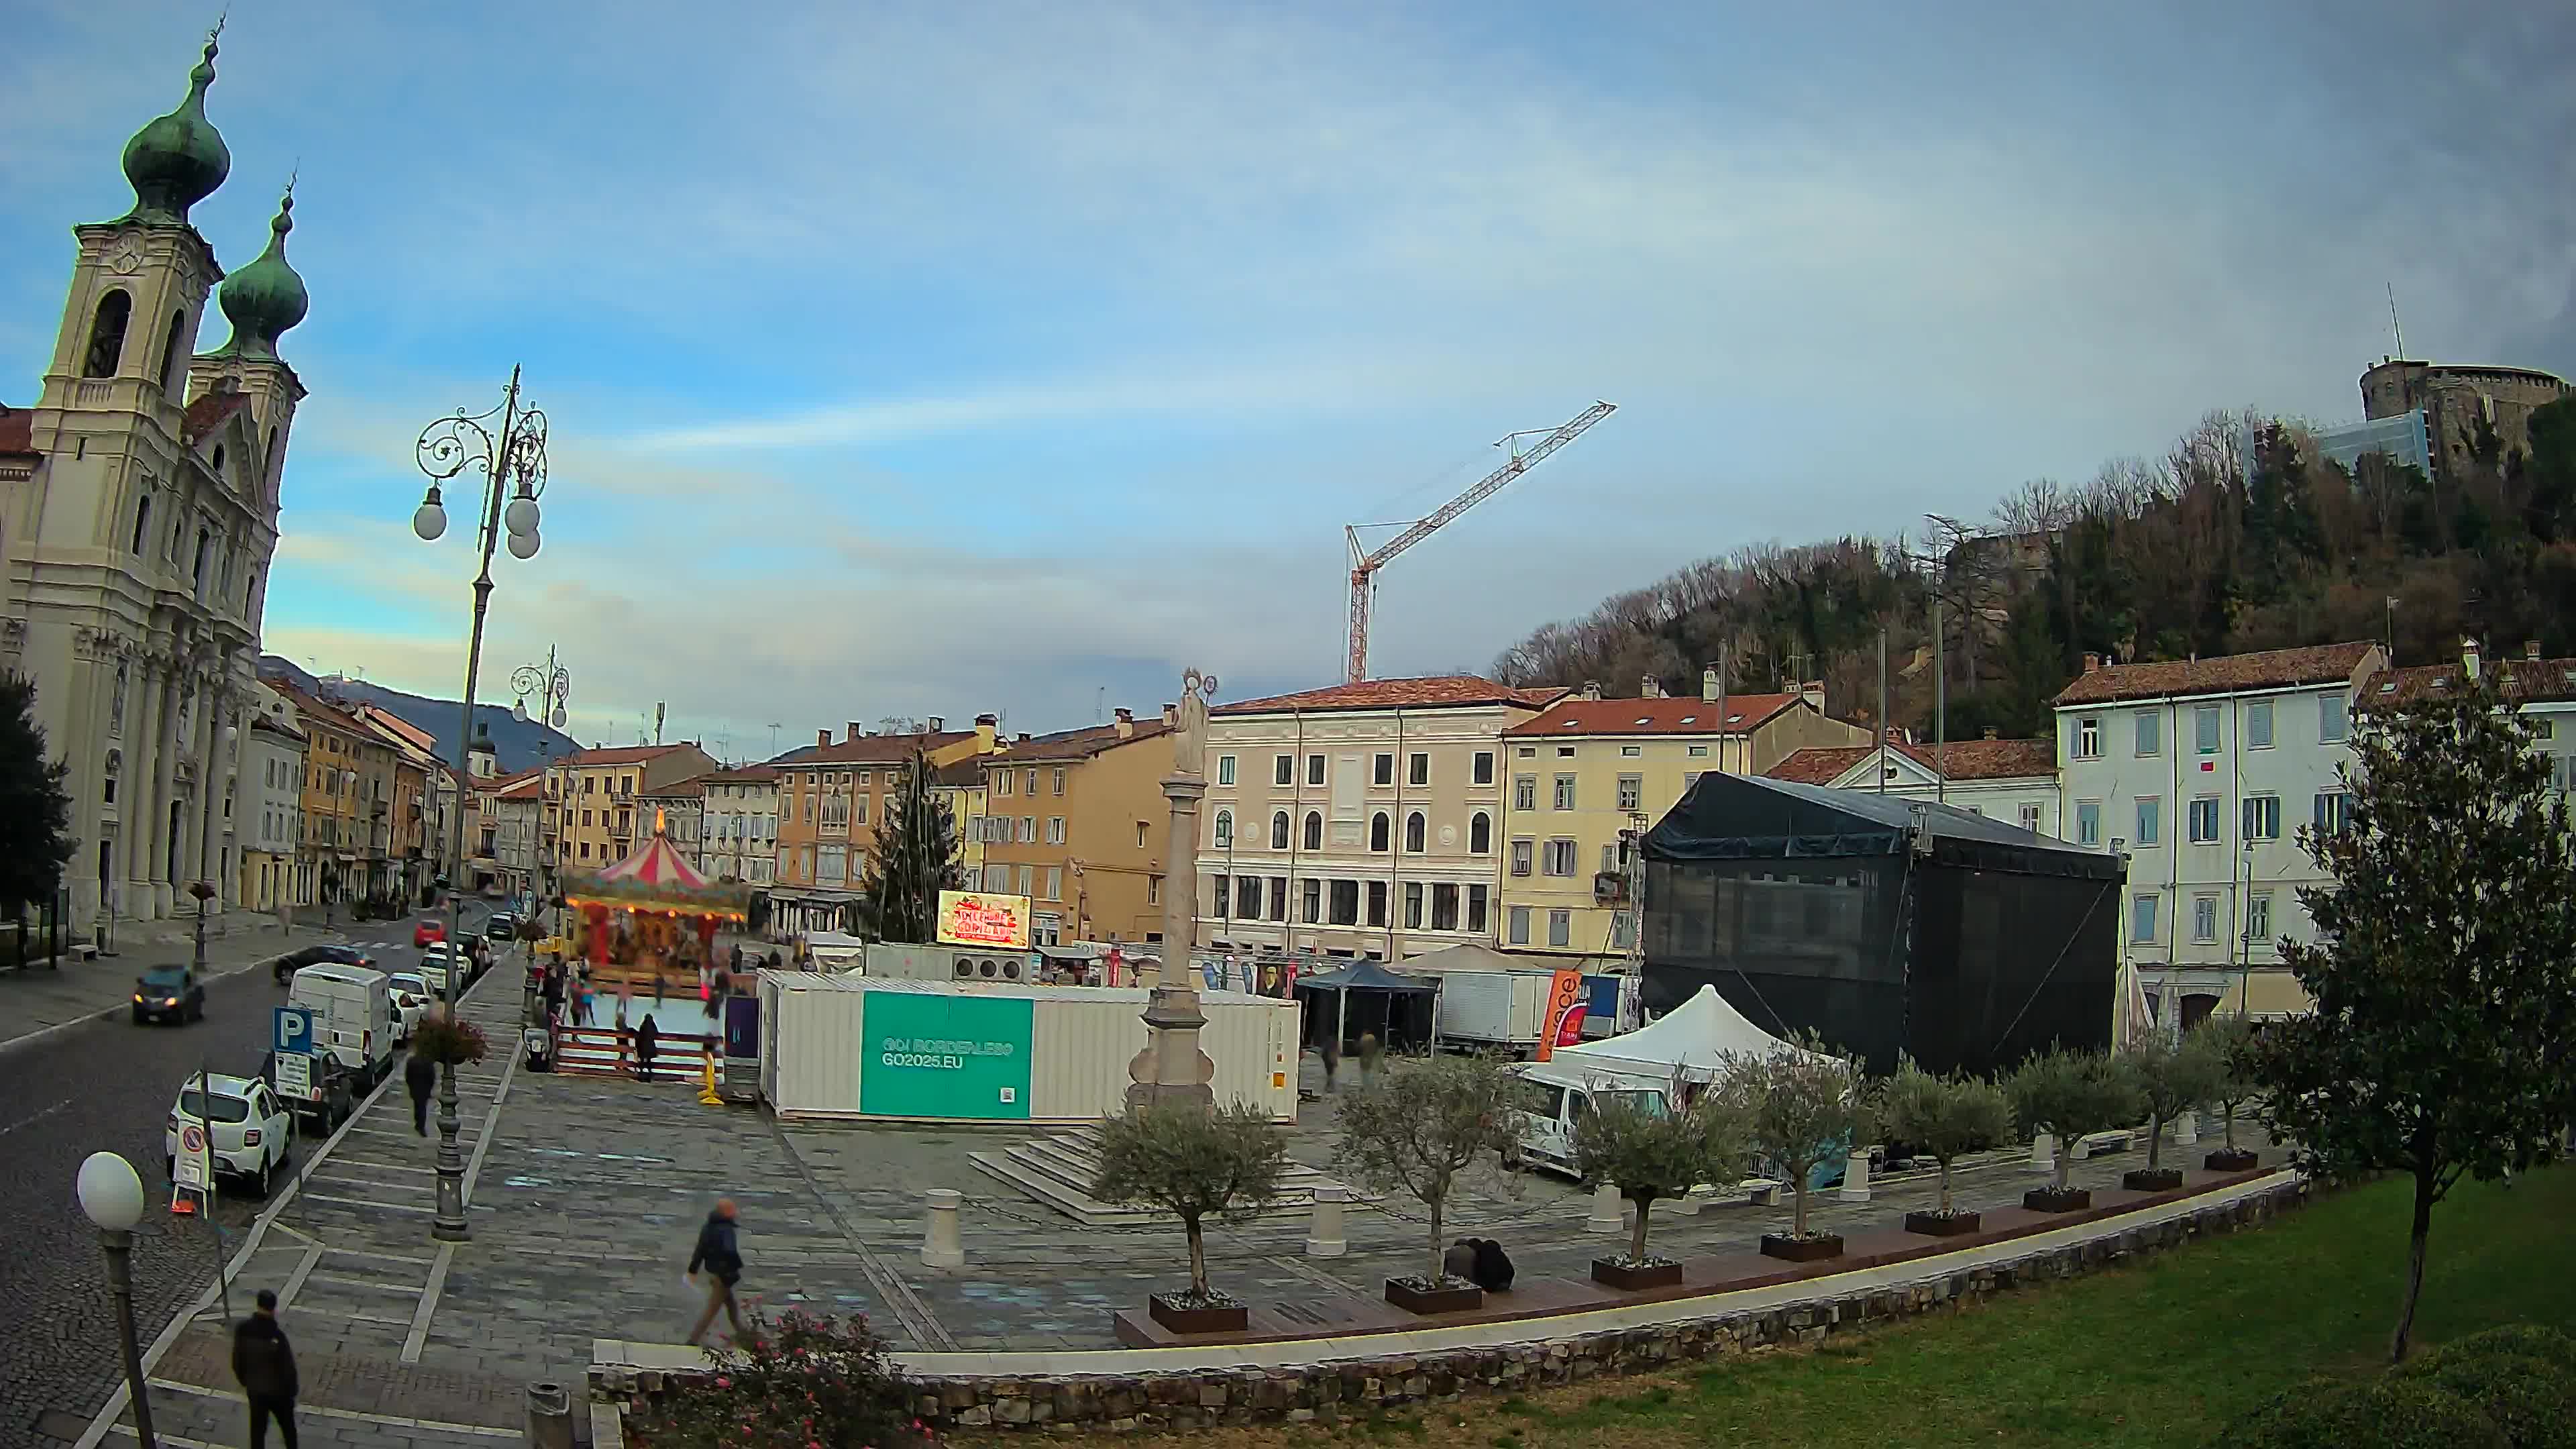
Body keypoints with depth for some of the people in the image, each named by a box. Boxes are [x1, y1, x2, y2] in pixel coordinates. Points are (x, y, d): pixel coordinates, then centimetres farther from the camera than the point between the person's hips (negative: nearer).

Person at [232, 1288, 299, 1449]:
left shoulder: (242, 1330, -16)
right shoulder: (277, 1336, -28)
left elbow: (237, 1361, -2)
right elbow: (288, 1367, -19)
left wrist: (244, 1382, 16)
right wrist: (292, 1392, -3)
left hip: (255, 1390, 3)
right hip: (278, 1391, -3)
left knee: (257, 1430, 18)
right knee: (288, 1427, 20)